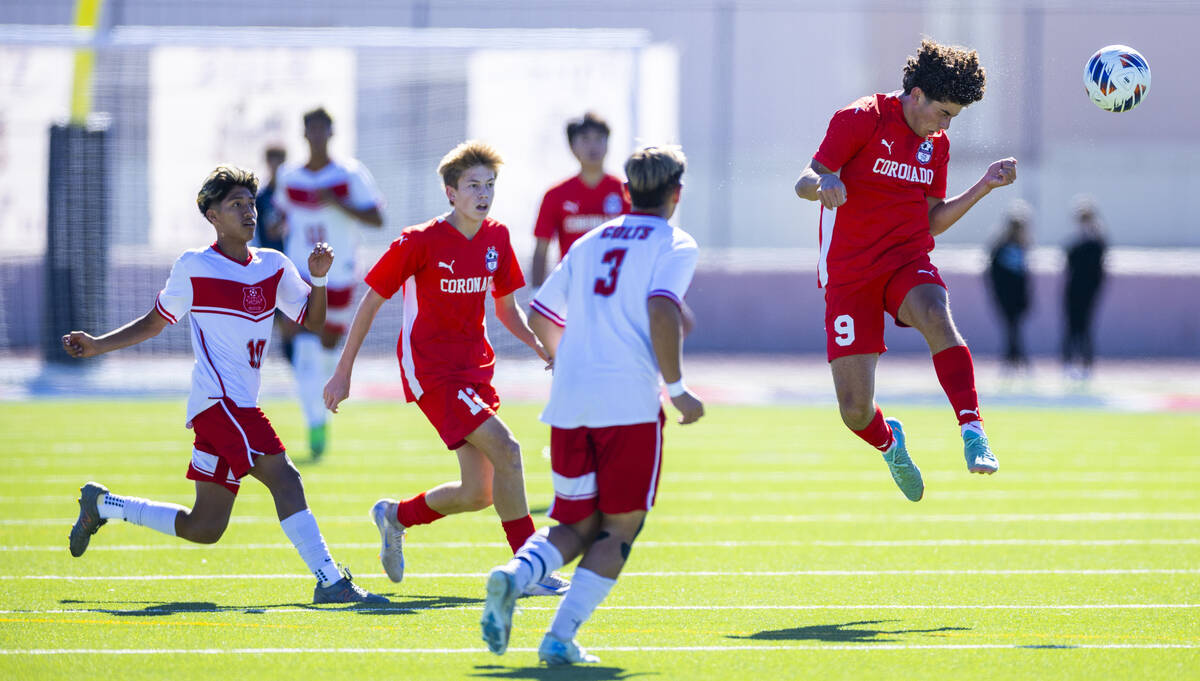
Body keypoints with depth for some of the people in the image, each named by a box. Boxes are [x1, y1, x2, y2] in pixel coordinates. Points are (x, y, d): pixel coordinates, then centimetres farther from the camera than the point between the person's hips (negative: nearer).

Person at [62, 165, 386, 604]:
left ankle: (102, 505, 26)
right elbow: (153, 323, 10)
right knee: (284, 477, -21)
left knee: (204, 528, 10)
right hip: (218, 399, -7)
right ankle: (329, 582, -24)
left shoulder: (273, 266, 13)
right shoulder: (193, 267, -1)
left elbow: (312, 319, 15)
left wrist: (318, 278, -3)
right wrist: (94, 346, 2)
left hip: (238, 406, 7)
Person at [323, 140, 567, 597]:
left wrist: (542, 348, -1)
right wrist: (343, 371, -2)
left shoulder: (497, 238, 5)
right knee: (505, 449, -22)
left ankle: (396, 516, 32)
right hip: (430, 369, -7)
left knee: (478, 494, 5)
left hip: (475, 368, 7)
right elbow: (371, 302, -4)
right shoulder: (419, 242, -12)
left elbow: (506, 309, 17)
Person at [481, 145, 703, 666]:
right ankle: (561, 637, -9)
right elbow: (662, 311, -15)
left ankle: (515, 574, -18)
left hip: (568, 402, 5)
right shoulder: (674, 245, 3)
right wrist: (677, 388, -8)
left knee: (576, 526, 14)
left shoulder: (589, 242, 20)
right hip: (630, 402, -5)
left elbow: (541, 316, 25)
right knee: (619, 527, 6)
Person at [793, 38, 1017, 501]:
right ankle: (889, 442, 29)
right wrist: (823, 183, -35)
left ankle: (972, 431, -41)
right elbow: (804, 184, -11)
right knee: (855, 410, -8)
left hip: (908, 263, 3)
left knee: (936, 316, -36)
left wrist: (984, 187, 6)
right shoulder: (860, 120, -6)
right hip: (849, 273, -3)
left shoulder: (936, 145, 12)